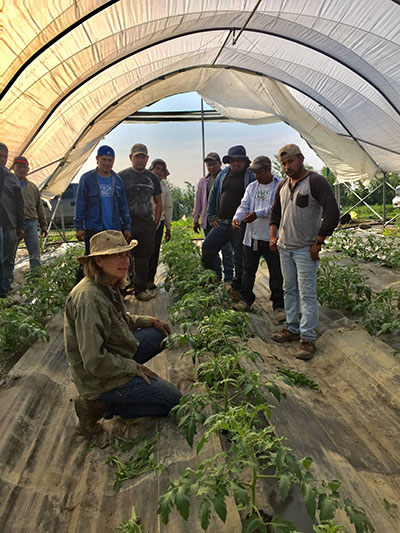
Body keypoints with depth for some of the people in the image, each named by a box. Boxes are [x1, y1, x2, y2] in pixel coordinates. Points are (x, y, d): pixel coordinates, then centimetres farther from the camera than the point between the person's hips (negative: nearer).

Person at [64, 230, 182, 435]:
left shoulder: (109, 287, 1)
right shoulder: (89, 299, -30)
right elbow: (95, 362, -30)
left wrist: (148, 321, 9)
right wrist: (133, 367, -16)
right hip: (99, 378, -9)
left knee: (159, 334, 15)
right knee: (174, 400, -1)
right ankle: (101, 405, 0)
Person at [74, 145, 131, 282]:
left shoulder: (117, 180, 11)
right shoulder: (87, 178, 1)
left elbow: (123, 206, 15)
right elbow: (80, 205, 1)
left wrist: (127, 227, 10)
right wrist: (79, 227, -6)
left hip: (115, 229, 4)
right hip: (93, 229, -3)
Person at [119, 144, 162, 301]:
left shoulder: (152, 178, 13)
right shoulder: (121, 176, 2)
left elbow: (158, 202, 19)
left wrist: (156, 223, 10)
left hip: (147, 225, 4)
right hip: (127, 225, -3)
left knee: (144, 258, 7)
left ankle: (140, 289, 17)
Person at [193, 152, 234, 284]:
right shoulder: (203, 181, 15)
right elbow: (198, 200, 17)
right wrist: (195, 218, 12)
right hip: (208, 221, 4)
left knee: (227, 250, -1)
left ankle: (228, 278, 8)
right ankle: (216, 277, 18)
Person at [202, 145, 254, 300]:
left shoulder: (251, 176, -4)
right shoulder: (223, 174, 11)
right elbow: (213, 194, 18)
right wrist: (211, 216, 13)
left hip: (240, 225, -4)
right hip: (221, 222, 5)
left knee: (240, 258, 2)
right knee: (207, 247, 1)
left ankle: (236, 288, 18)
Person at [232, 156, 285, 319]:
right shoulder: (251, 186, 14)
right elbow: (244, 205, 6)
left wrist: (258, 213, -22)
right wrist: (236, 217, -14)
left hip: (272, 238, -5)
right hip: (252, 237, 5)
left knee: (276, 274, 4)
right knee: (248, 271, 13)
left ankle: (278, 306, 16)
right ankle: (245, 300, 28)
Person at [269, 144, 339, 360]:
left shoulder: (316, 181, -11)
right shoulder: (282, 186, 11)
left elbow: (332, 214, -16)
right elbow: (275, 211, 25)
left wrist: (318, 243, -16)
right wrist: (273, 236, 11)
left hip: (305, 249, -7)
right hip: (284, 247, 7)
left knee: (307, 293, -5)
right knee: (289, 290, 13)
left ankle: (308, 338, 3)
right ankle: (292, 328, 26)